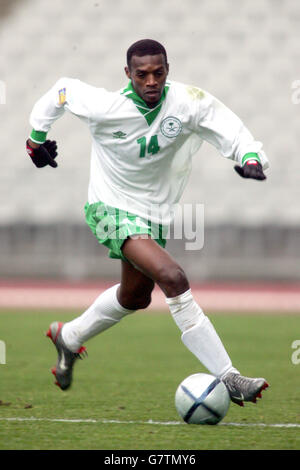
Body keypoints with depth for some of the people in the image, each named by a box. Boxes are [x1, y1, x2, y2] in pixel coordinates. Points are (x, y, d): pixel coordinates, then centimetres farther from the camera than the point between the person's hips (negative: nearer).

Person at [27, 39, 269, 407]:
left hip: (155, 211, 6)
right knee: (173, 279, -25)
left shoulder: (188, 101, -16)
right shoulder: (105, 106, -21)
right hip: (111, 208, -6)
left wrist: (250, 157, -40)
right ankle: (228, 379, -27)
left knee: (135, 297, 24)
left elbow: (233, 132, -18)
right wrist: (37, 135, 12)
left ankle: (69, 338, 52)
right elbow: (62, 90, -2)